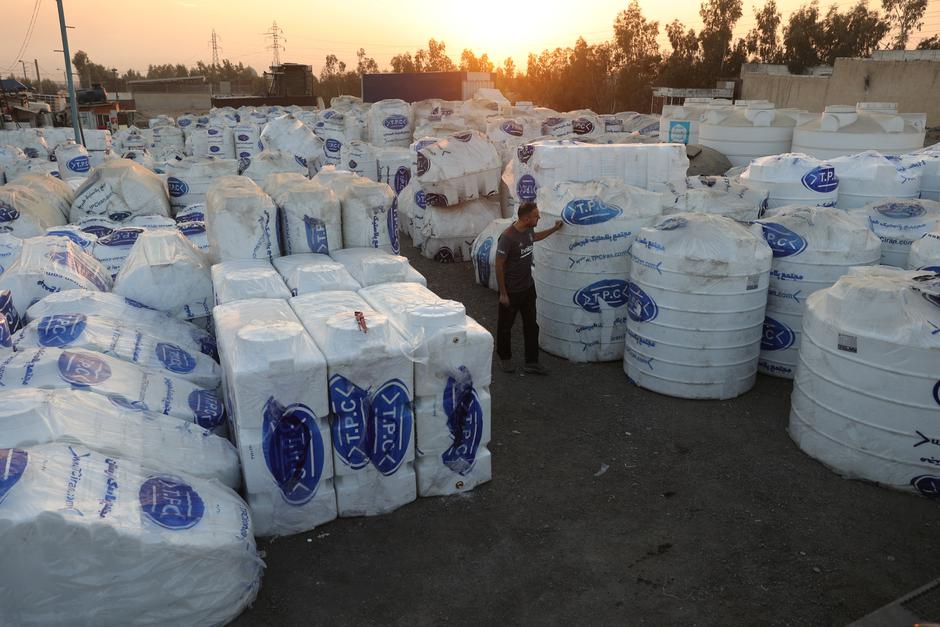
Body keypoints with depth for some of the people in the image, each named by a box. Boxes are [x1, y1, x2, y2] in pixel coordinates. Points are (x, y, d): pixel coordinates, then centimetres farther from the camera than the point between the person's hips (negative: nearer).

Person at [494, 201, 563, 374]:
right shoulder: (507, 237, -26)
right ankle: (504, 358, 34)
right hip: (511, 291, -7)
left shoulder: (528, 230, -2)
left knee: (531, 325, 12)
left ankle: (532, 362, 23)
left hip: (528, 287, 7)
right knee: (505, 326, 13)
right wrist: (503, 293, -16)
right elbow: (499, 266, -20)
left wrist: (554, 229, 23)